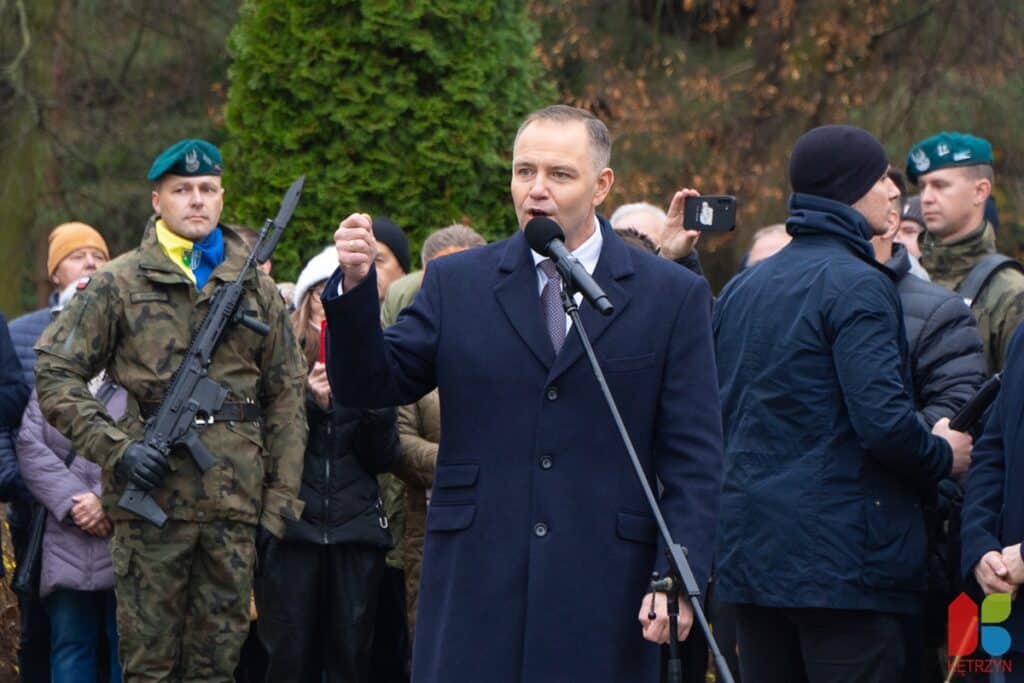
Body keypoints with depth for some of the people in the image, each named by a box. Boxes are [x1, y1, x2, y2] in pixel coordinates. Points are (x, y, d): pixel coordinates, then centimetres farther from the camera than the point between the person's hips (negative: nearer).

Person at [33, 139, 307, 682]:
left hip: (235, 505, 3)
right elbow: (55, 376, 0)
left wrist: (282, 499, 6)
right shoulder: (118, 284, 3)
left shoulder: (256, 287, 12)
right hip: (151, 501, -3)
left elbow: (286, 395, 13)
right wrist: (116, 448, -11)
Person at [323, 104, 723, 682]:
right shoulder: (457, 284, 10)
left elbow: (694, 459, 3)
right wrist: (356, 287, -11)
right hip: (474, 586, 1)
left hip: (603, 597, -1)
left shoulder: (673, 297, 5)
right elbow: (370, 384, 6)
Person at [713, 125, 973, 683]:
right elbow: (884, 421, -20)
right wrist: (943, 457, -2)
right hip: (841, 553, -8)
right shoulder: (856, 286, -11)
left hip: (747, 552, 8)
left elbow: (717, 413, 18)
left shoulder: (740, 288, 15)